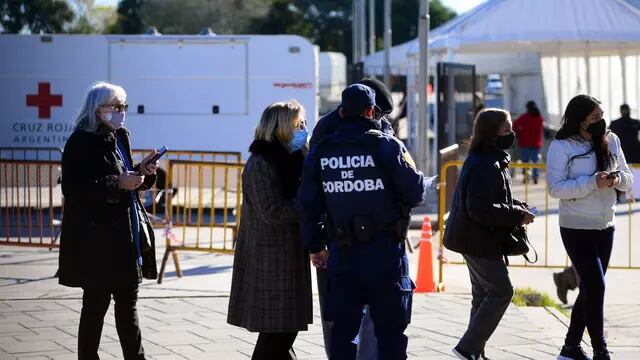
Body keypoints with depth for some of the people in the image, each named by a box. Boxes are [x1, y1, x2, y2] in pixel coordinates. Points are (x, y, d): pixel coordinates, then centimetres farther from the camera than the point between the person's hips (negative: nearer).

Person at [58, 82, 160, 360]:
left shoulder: (120, 138, 12)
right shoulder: (81, 143, -12)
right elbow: (73, 190, -19)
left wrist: (141, 172, 2)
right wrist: (117, 184, -22)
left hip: (126, 237, 8)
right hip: (96, 239, -8)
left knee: (127, 303, 13)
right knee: (96, 304, 0)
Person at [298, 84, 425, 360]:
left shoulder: (320, 151, 4)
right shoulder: (386, 146, -8)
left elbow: (308, 204, 8)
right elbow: (415, 192, -6)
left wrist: (315, 246, 19)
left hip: (342, 253, 3)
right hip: (384, 252, -3)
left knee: (342, 327, 9)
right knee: (390, 328, 4)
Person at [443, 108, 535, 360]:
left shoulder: (489, 160, 11)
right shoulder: (486, 166, -22)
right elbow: (480, 209, -28)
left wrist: (519, 208, 4)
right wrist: (518, 216, -20)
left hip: (474, 238, 11)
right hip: (480, 240, -11)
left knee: (483, 294, 16)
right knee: (501, 292, -4)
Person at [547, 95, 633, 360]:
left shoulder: (611, 141, 4)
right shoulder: (561, 147, -11)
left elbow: (628, 178, 10)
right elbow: (555, 188, -18)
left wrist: (618, 179, -14)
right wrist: (593, 182, -27)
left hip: (605, 227, 6)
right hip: (577, 228, -6)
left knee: (590, 288, 12)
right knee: (596, 286, -11)